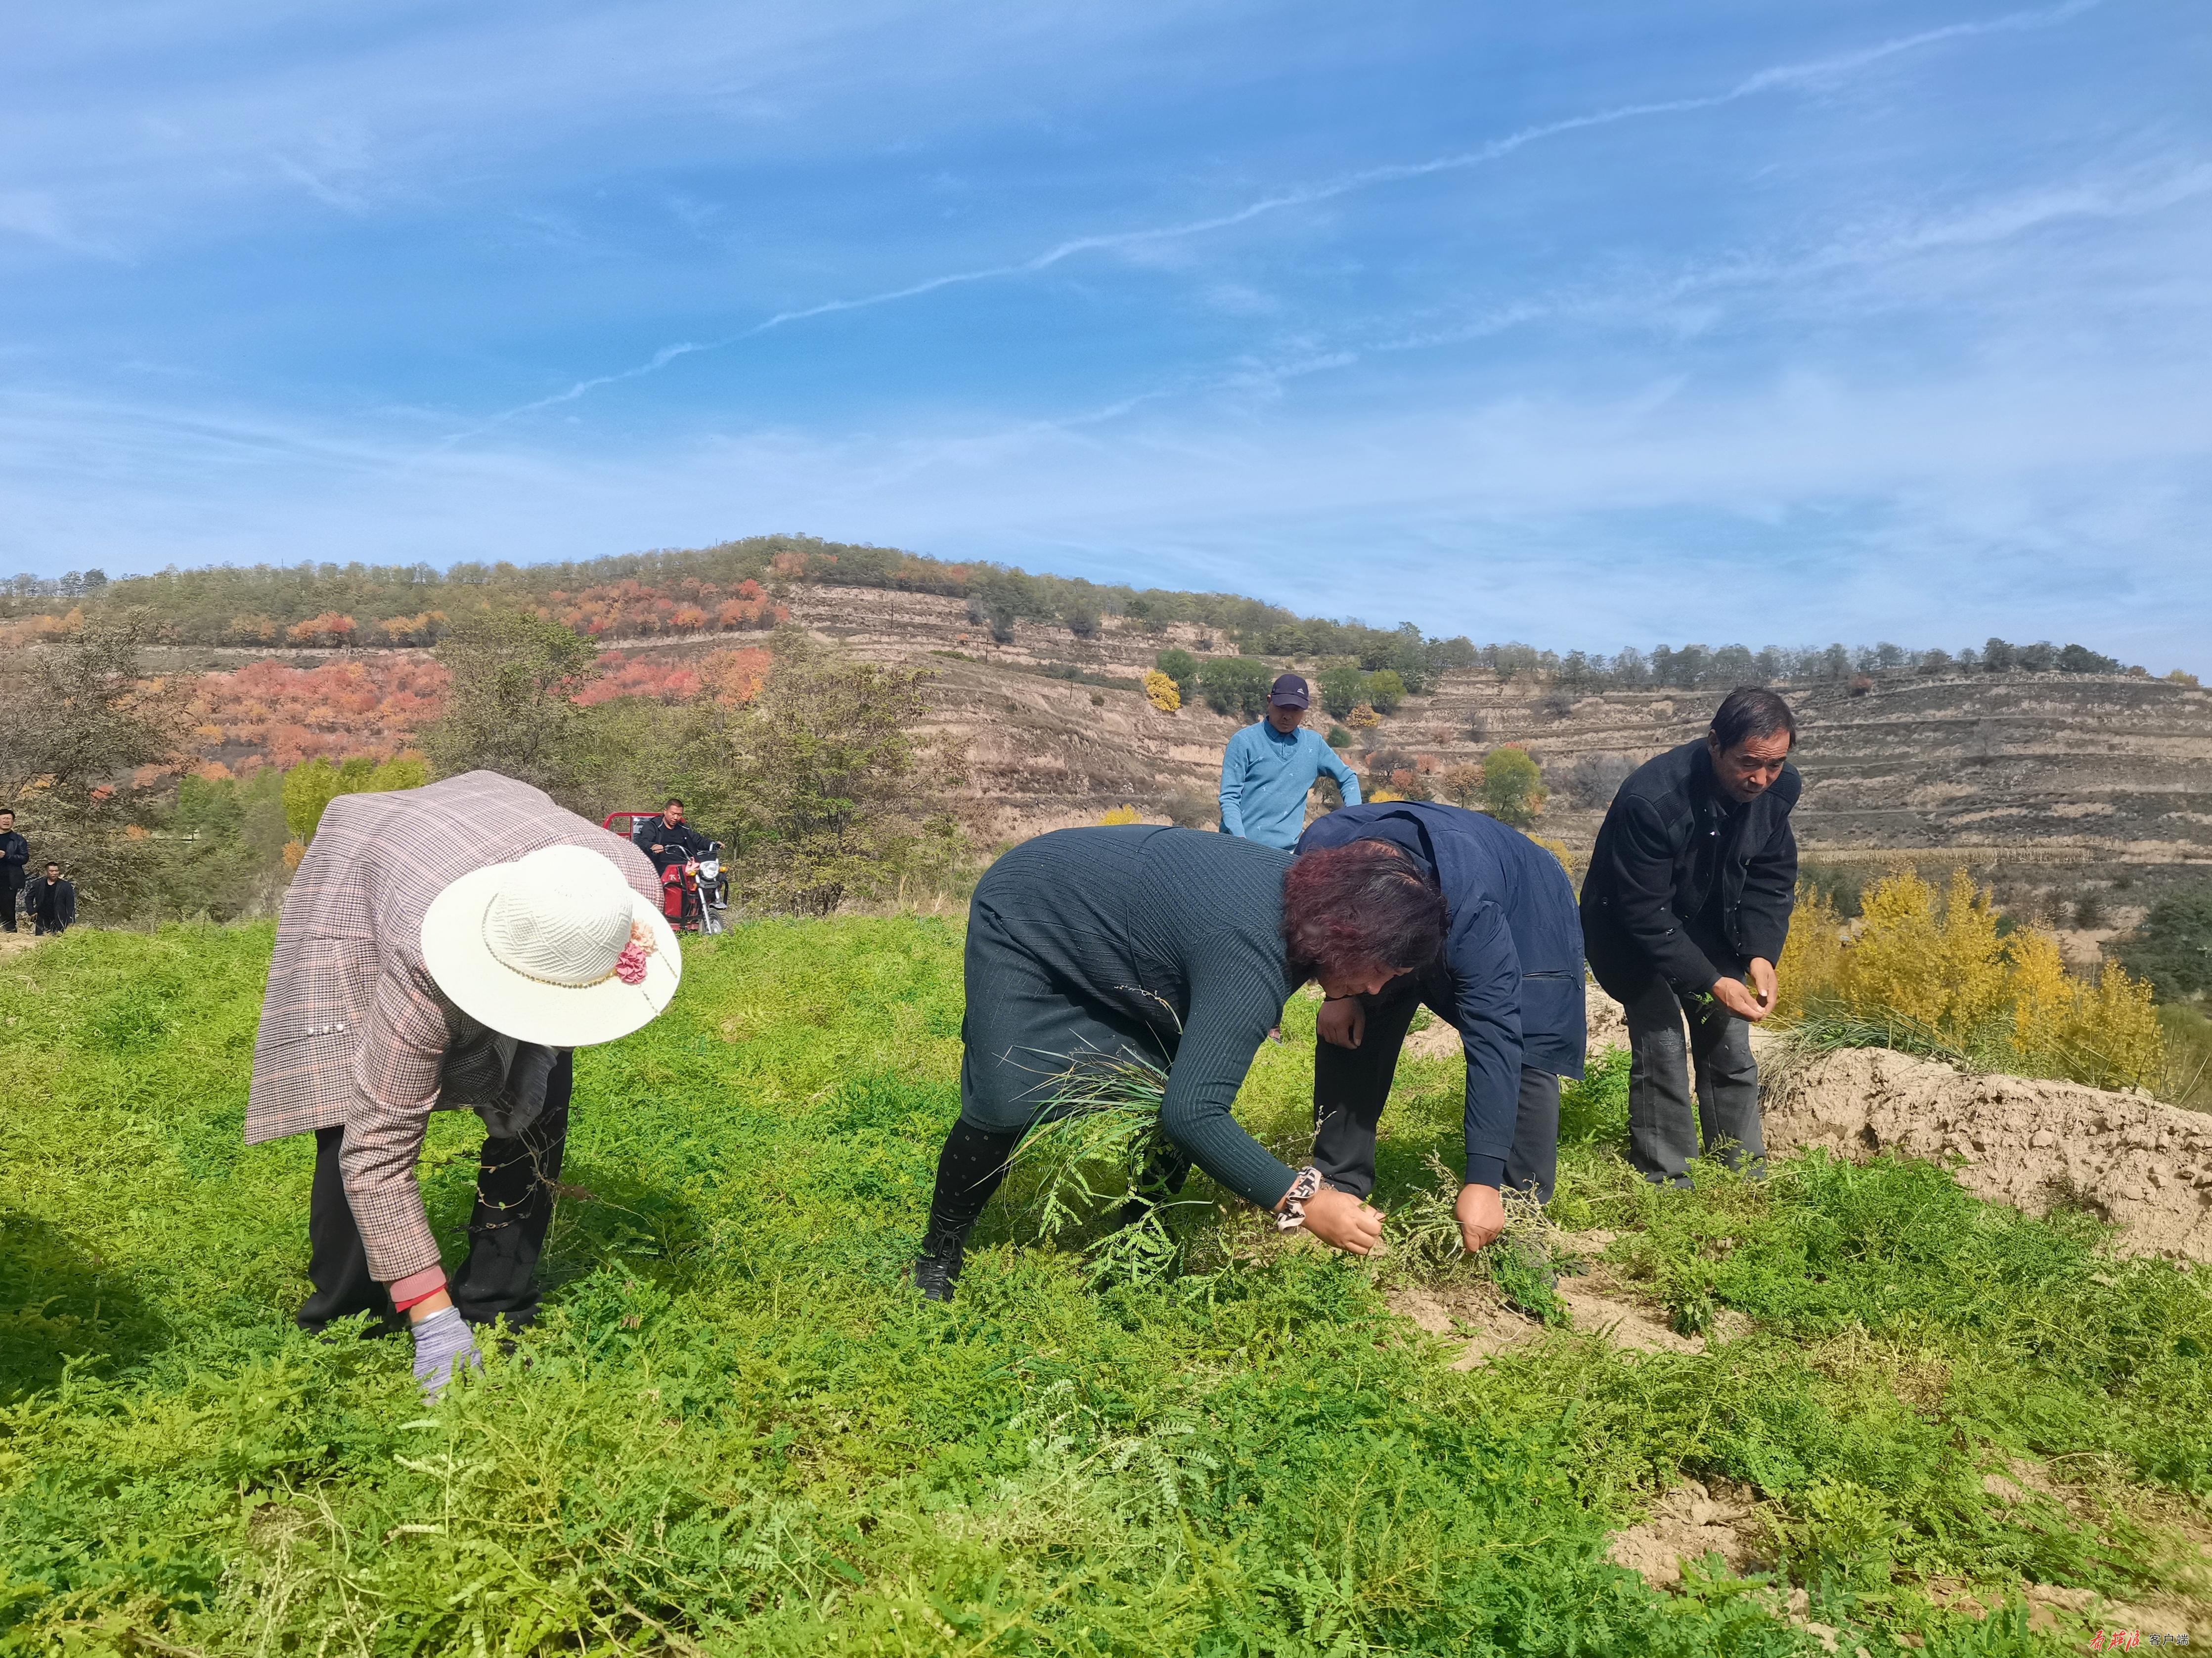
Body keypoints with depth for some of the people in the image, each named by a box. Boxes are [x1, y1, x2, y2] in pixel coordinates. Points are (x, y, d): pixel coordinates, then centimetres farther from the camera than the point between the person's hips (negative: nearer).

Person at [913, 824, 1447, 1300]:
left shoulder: (1306, 887, -11)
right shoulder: (1251, 961, -39)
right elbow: (1193, 1115, -43)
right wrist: (1304, 1203, -40)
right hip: (1025, 922, -9)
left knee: (1181, 1081, -3)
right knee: (1007, 1105, -20)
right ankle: (940, 1255, 5)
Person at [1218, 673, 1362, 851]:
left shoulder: (1314, 744, 11)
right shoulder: (1244, 741, -1)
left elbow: (1348, 778, 23)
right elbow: (1229, 796, -4)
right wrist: (1240, 839, -17)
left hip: (1287, 848, 3)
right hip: (1239, 845, -3)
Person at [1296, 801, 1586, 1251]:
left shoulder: (1470, 912, -46)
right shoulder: (1317, 853, -33)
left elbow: (1493, 1040, -45)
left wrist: (1483, 1181, -46)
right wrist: (1339, 991, -19)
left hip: (1522, 916, -4)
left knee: (1524, 1055, -22)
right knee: (1346, 1028, -4)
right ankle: (1335, 1187, 8)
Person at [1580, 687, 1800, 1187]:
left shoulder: (1780, 789, -16)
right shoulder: (1650, 801, -36)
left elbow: (1772, 878, -4)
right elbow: (1646, 913, -31)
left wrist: (1761, 953, -19)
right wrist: (1711, 983, -32)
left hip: (1709, 929, 6)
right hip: (1632, 933, -6)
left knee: (1730, 1044, 8)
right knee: (1660, 1044, -12)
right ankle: (1665, 1183, 1)